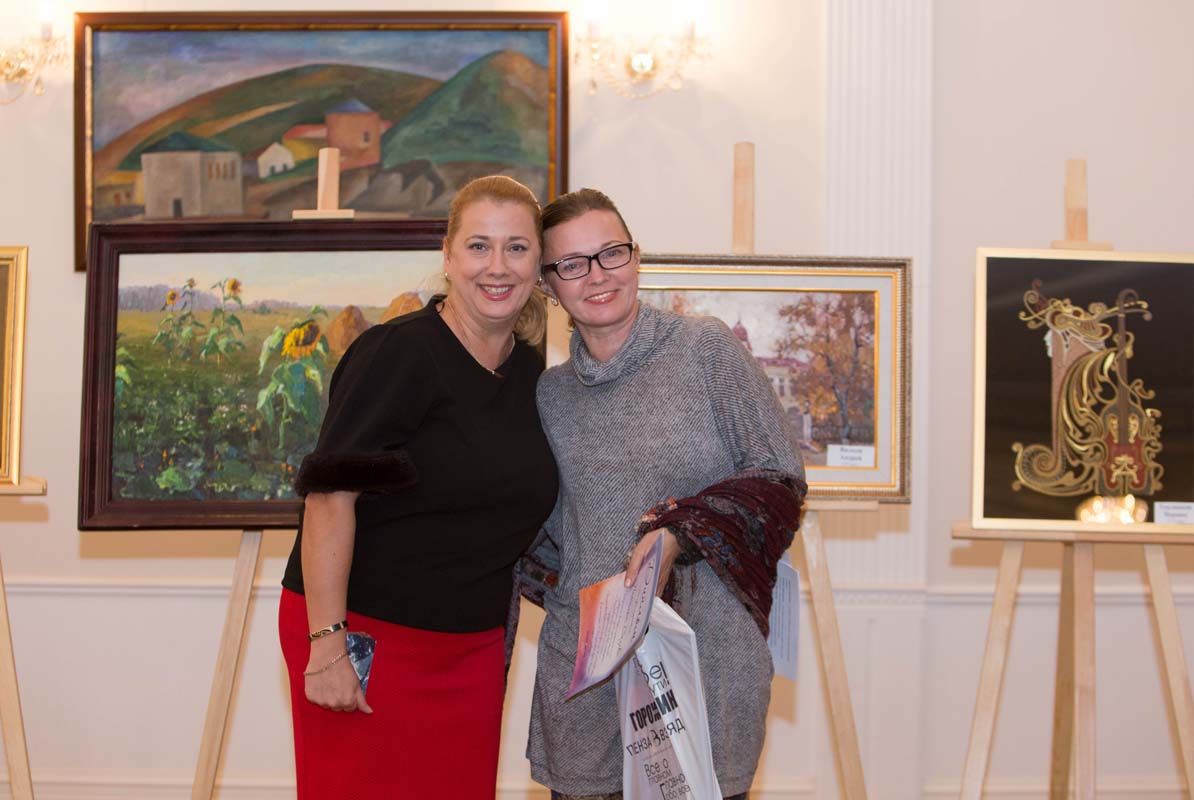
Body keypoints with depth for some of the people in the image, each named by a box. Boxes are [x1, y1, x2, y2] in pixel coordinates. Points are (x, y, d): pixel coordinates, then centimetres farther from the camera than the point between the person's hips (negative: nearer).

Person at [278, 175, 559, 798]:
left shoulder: (530, 372, 7)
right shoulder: (399, 355, -14)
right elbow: (329, 494, -19)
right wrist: (327, 645, -23)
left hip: (472, 648, 6)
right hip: (365, 638, -6)